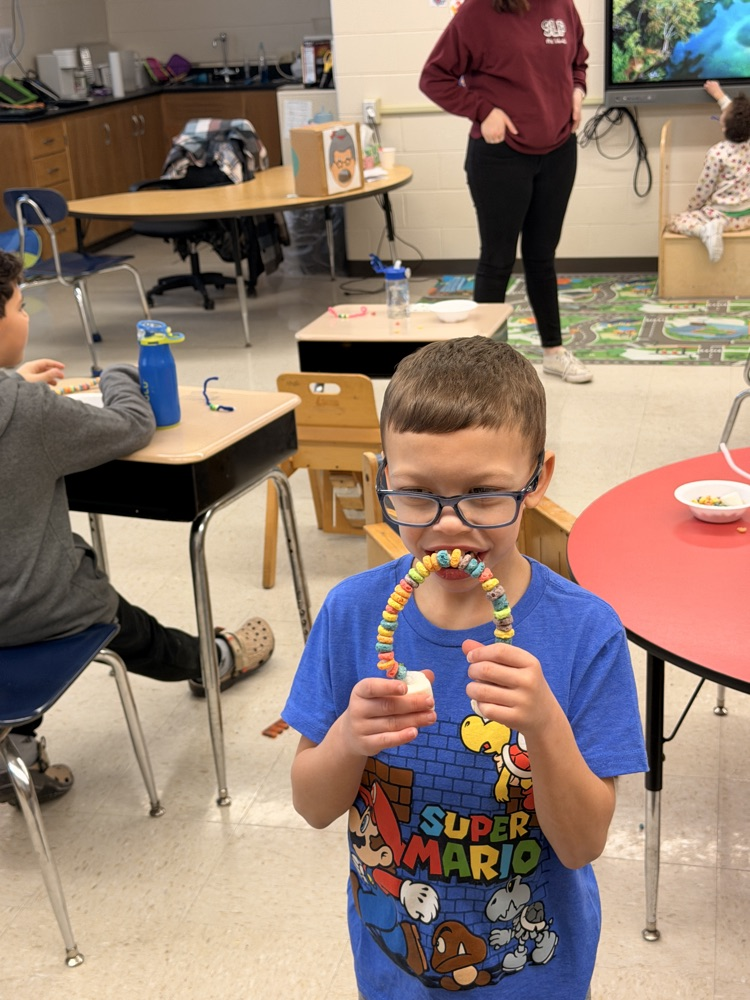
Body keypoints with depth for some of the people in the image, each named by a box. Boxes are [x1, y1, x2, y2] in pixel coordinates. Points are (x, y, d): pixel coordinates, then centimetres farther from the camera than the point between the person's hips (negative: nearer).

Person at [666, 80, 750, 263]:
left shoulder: (716, 153, -21)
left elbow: (703, 190, -11)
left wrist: (690, 210, 6)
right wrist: (719, 95, 29)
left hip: (724, 216, -7)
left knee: (673, 223, 1)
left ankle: (706, 230, -21)